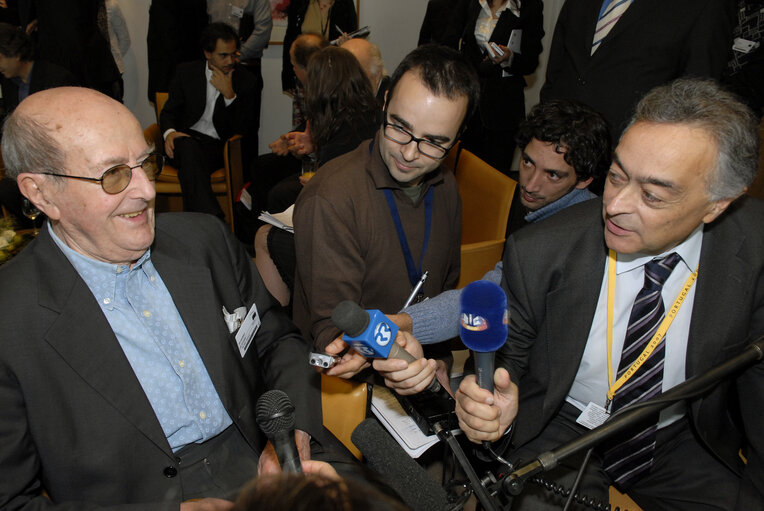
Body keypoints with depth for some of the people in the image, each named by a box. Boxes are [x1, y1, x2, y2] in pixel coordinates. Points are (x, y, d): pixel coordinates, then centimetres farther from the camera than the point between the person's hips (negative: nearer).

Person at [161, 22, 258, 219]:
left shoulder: (245, 80, 5)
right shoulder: (186, 72, 10)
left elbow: (243, 129, -1)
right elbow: (169, 112, 11)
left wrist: (229, 94, -14)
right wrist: (169, 132, -13)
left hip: (218, 148, -1)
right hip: (187, 139, 1)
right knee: (188, 147, -36)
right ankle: (212, 219, -50)